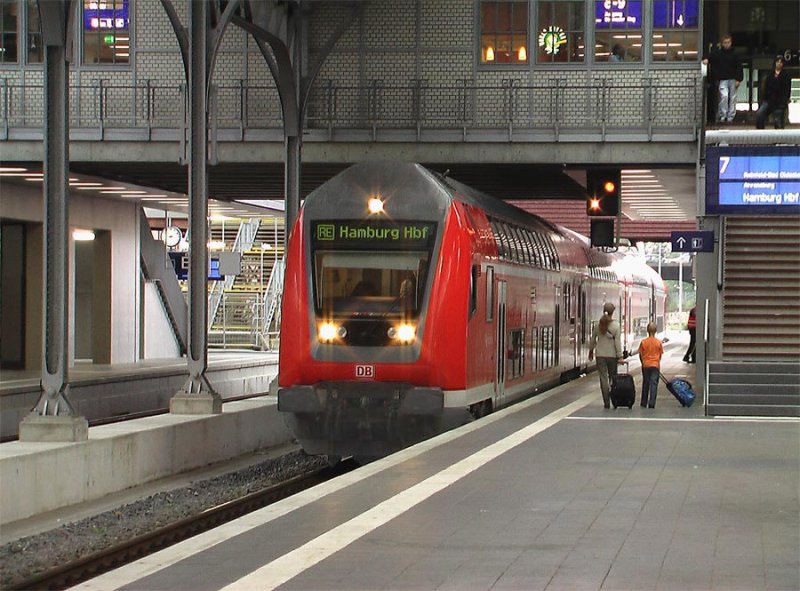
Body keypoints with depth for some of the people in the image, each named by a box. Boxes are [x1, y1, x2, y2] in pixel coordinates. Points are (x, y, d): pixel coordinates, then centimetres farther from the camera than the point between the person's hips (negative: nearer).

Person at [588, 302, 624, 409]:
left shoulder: (597, 325, 0)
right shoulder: (615, 325, -9)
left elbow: (592, 340, 9)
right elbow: (617, 341, -10)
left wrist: (591, 351, 25)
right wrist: (620, 356, -6)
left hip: (600, 355, 1)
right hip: (612, 355, -1)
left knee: (603, 378, 2)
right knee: (613, 377, 14)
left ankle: (606, 402, -1)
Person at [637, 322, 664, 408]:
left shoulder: (643, 342, -6)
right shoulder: (659, 343, -6)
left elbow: (640, 355, 1)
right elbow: (660, 355, 4)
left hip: (645, 365, 1)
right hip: (655, 365, -1)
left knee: (645, 384, 15)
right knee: (654, 384, -3)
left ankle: (644, 403, 22)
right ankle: (651, 403, -14)